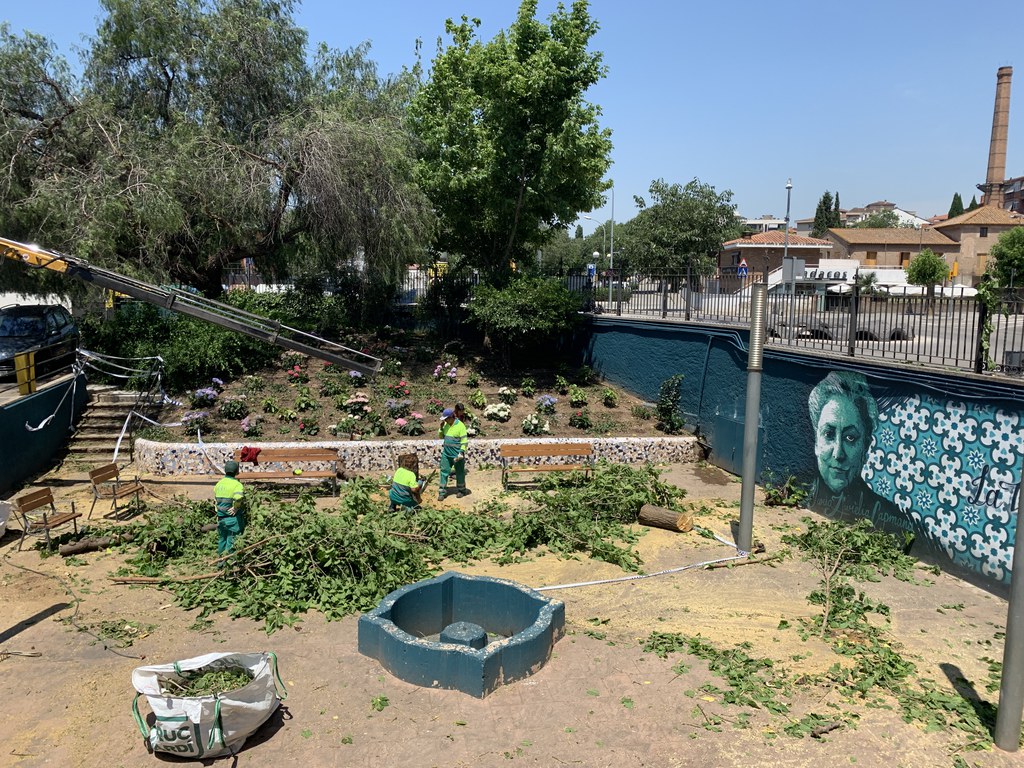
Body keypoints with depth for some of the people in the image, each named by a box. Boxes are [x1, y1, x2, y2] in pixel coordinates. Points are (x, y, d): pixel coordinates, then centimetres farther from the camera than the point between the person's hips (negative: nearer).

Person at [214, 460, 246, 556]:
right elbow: (238, 498, -33)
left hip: (221, 518, 6)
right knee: (231, 543, 0)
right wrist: (236, 508, -16)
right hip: (233, 518, -6)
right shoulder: (237, 485, -15)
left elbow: (215, 498, 12)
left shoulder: (219, 484, 7)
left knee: (222, 540, 19)